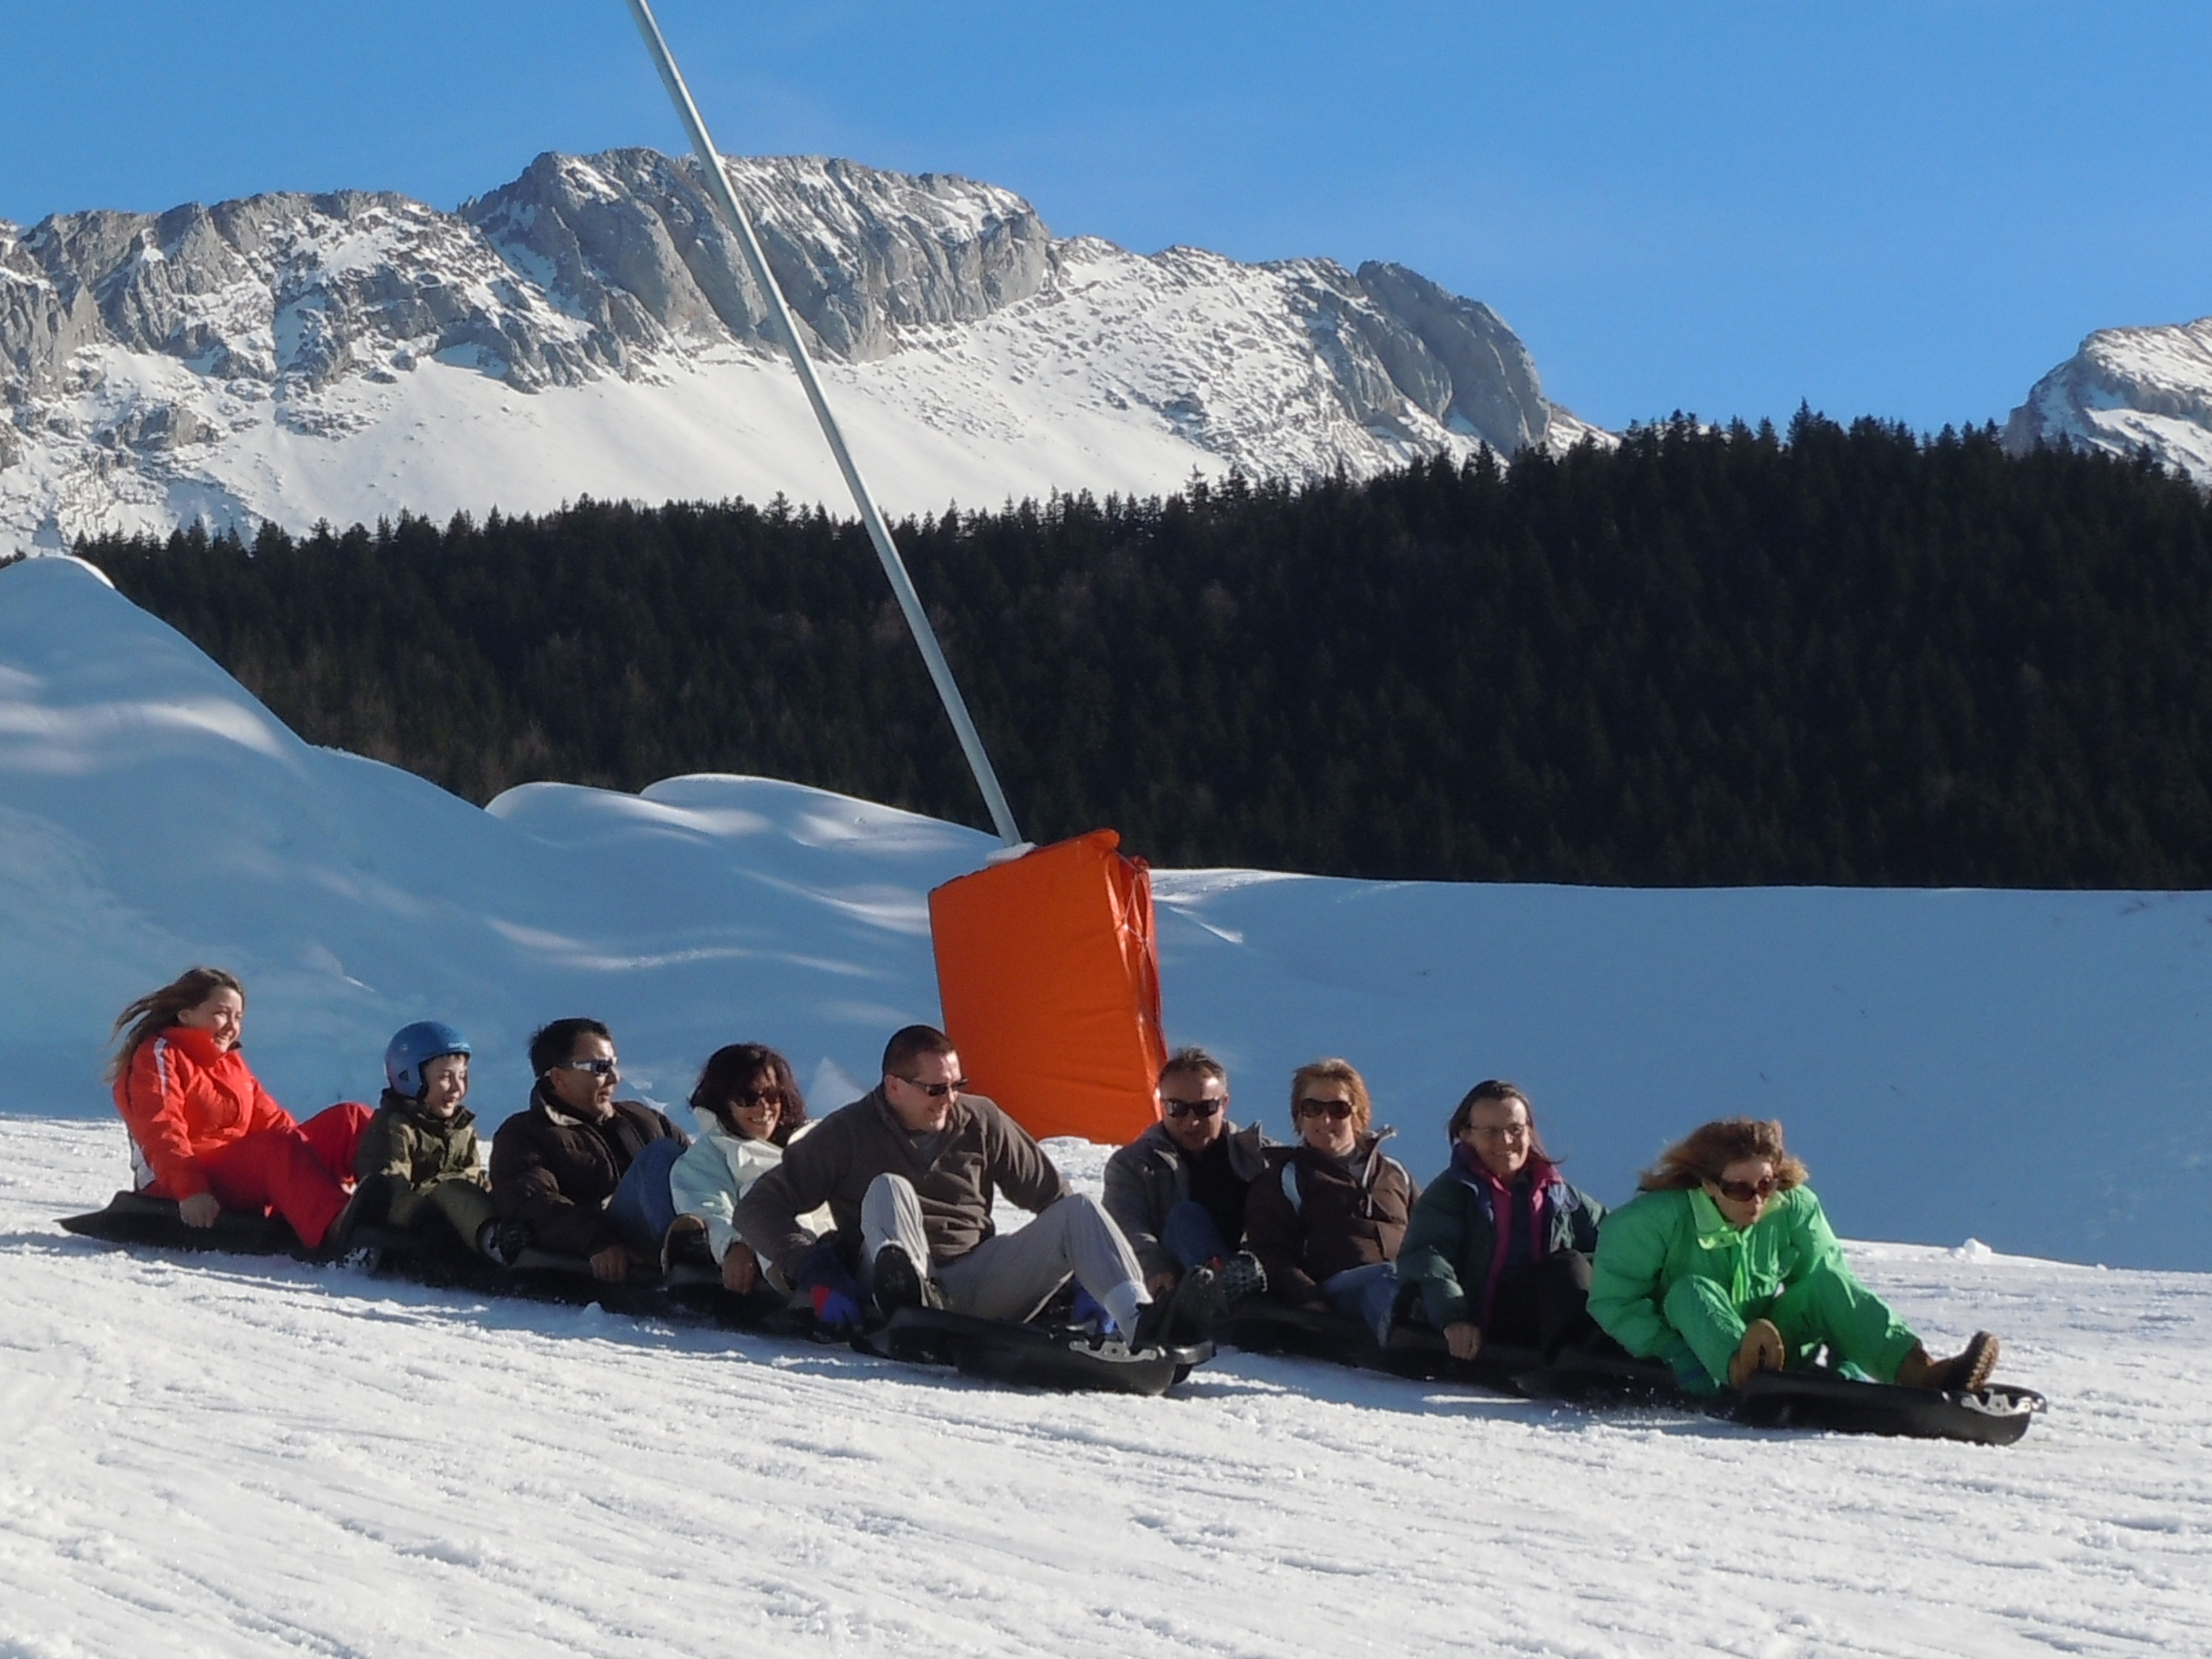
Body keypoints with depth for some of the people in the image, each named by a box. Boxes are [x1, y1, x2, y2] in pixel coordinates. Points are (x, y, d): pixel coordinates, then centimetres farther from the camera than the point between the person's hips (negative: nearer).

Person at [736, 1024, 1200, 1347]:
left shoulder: (981, 1123, 14)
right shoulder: (848, 1133, 5)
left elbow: (1051, 1195, 19)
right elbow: (759, 1208, 3)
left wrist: (1087, 1269, 5)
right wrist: (812, 1274, -13)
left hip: (978, 1283, 3)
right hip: (901, 1286, -3)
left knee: (1079, 1210, -13)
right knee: (888, 1190, -27)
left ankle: (1140, 1322, -37)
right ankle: (909, 1303, -57)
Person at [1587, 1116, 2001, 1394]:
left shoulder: (1795, 1209, -4)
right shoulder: (1649, 1220, -16)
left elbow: (1834, 1292, 2)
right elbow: (1614, 1302, -16)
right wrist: (1678, 1360, -28)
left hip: (1771, 1346, 4)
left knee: (1827, 1284, -18)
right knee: (1692, 1291, -32)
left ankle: (1917, 1371, -40)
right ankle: (1749, 1376, -63)